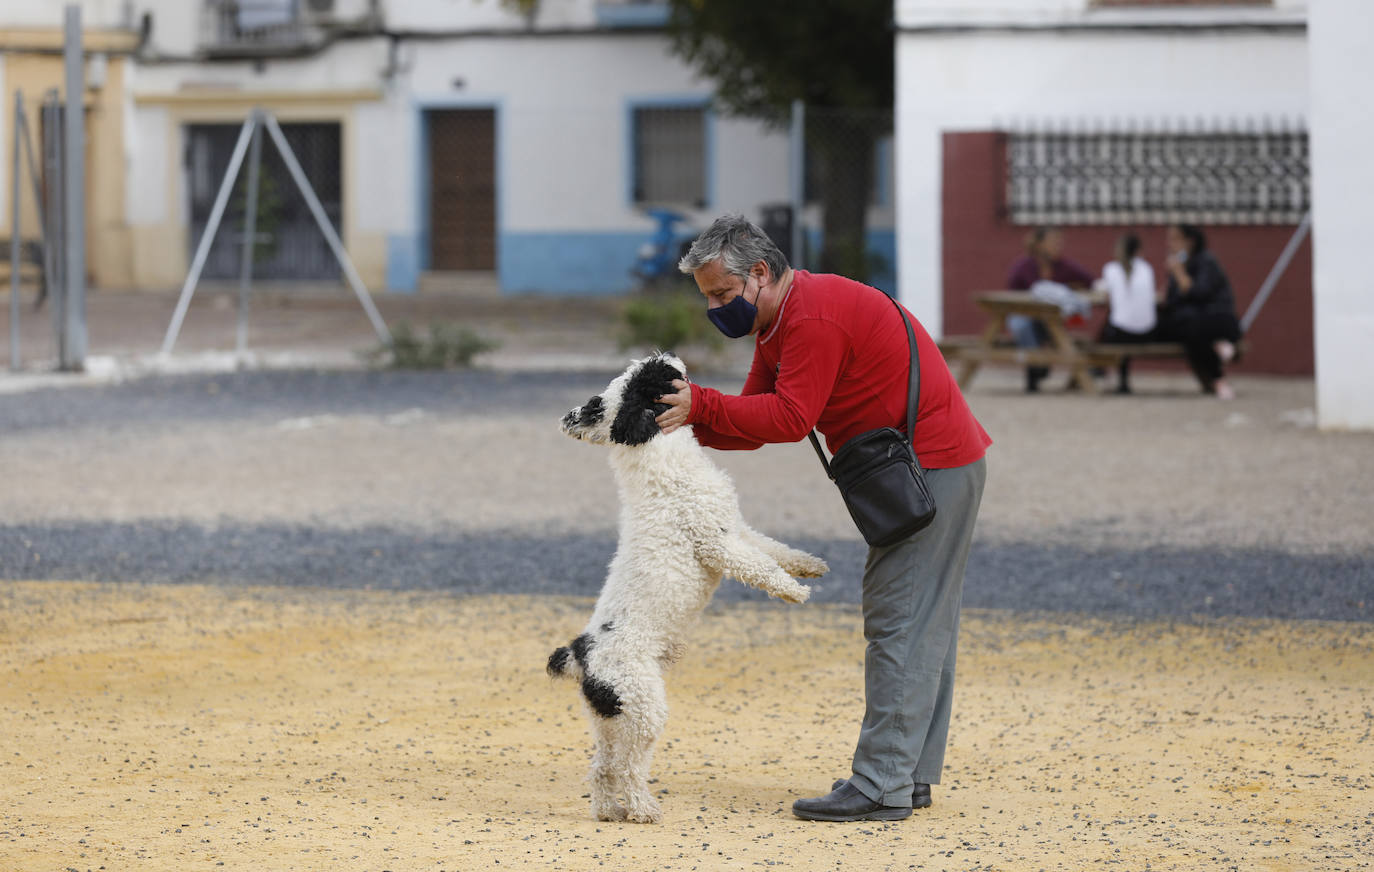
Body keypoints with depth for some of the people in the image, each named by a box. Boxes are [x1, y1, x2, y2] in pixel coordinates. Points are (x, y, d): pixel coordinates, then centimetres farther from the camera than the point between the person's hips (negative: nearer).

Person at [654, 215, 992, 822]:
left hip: (934, 468, -11)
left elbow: (789, 417, -25)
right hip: (938, 469, 11)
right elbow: (755, 419, 9)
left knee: (901, 624, -12)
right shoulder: (777, 323, 14)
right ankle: (911, 776, 17)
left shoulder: (815, 317, -20)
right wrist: (690, 422, -7)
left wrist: (701, 404, -21)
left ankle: (881, 787, -13)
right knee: (922, 625, 12)